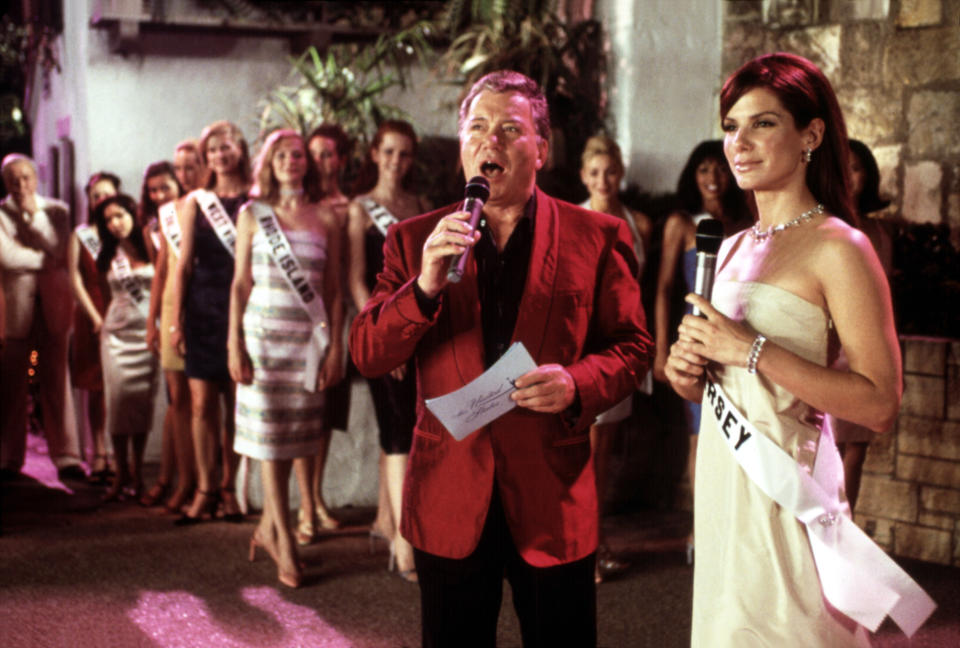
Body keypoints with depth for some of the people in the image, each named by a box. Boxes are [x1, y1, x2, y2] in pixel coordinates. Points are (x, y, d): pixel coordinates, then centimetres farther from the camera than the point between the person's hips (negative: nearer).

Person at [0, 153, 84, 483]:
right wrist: (45, 261, -3)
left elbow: (59, 250, -4)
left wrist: (35, 215, -6)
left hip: (52, 303, 1)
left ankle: (66, 457, 1)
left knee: (56, 379, -1)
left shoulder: (56, 210, 11)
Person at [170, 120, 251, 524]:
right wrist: (176, 320, 4)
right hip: (202, 310, 2)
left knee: (237, 403, 3)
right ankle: (204, 490, 8)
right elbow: (184, 264, 9)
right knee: (202, 403, 0)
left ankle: (228, 487, 14)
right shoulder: (196, 202, 9)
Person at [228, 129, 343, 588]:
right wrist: (234, 343, -3)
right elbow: (240, 283, 4)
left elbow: (333, 290, 6)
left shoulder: (324, 220, 7)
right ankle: (285, 547, 1)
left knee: (292, 434, 3)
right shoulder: (252, 215, 6)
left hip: (308, 337, 1)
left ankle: (267, 527, 21)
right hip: (263, 331, -1)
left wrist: (335, 347, -1)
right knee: (269, 437, -3)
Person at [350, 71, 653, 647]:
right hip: (449, 500, 1)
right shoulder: (415, 240, 4)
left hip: (554, 497, -1)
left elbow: (634, 347, 2)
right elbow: (366, 356, -2)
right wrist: (425, 286, -19)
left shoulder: (597, 237, 1)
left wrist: (578, 384, -18)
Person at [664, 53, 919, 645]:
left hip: (784, 488, -7)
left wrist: (753, 351, -21)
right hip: (723, 481, 7)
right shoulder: (734, 246, 12)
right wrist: (687, 375, 1)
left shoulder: (838, 247, -12)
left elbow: (880, 405, -19)